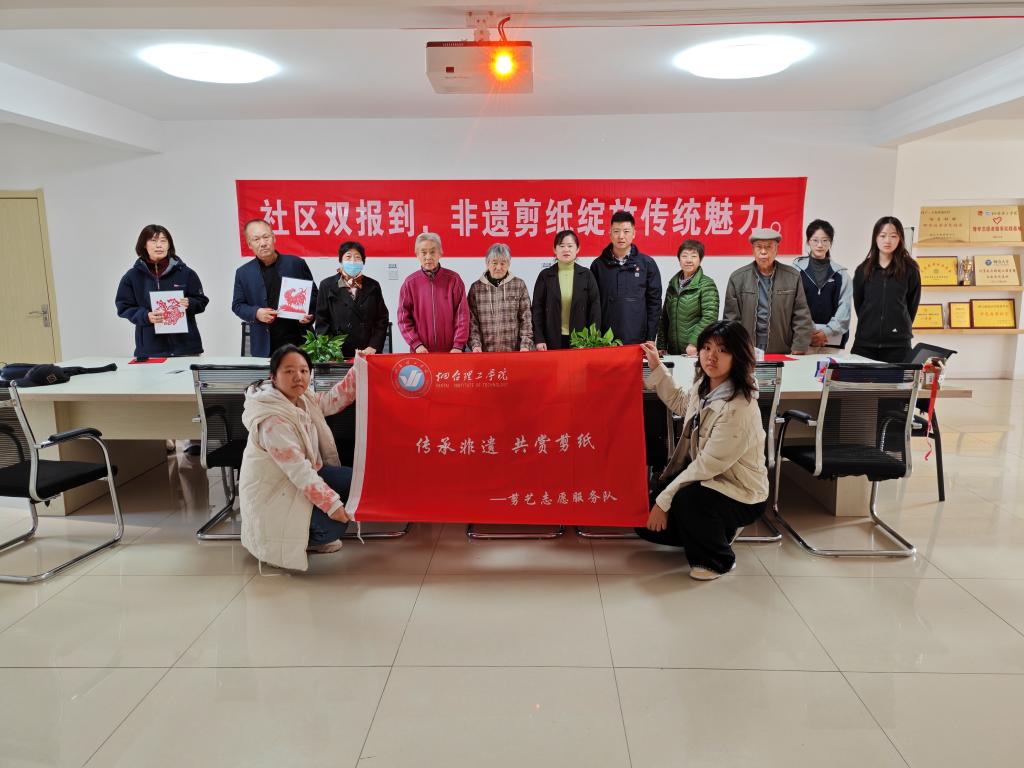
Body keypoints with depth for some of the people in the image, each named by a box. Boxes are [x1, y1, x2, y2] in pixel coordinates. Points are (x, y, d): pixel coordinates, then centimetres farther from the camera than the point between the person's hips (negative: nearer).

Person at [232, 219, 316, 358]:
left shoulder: (296, 264, 3)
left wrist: (309, 314, -10)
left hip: (299, 341, -1)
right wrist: (256, 313, -9)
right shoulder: (243, 273, 8)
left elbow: (313, 295, 9)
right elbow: (237, 305, 11)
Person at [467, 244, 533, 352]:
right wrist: (475, 345, -10)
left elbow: (526, 319, 2)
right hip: (485, 352, 0)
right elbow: (472, 321, 2)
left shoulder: (519, 285, 4)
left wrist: (526, 345, -7)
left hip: (514, 351, 0)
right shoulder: (476, 288, 4)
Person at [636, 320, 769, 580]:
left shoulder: (739, 408, -28)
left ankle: (718, 560, -6)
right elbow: (680, 403, 21)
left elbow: (708, 464, -27)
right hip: (704, 480, 8)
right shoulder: (704, 385, -4)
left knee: (686, 500, -37)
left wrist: (664, 500, -23)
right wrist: (657, 367, 14)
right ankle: (716, 530, 21)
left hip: (740, 495, -8)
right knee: (646, 523, 1)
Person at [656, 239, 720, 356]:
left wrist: (694, 343, -22)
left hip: (698, 351, -5)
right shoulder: (673, 284, 12)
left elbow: (709, 317, -14)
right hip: (673, 350, 5)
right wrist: (661, 346, 8)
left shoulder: (707, 285, -5)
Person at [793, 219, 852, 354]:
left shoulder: (841, 274, 10)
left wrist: (827, 331, -9)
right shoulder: (797, 269, 4)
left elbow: (844, 308, 4)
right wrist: (809, 332, -11)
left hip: (833, 340, 2)